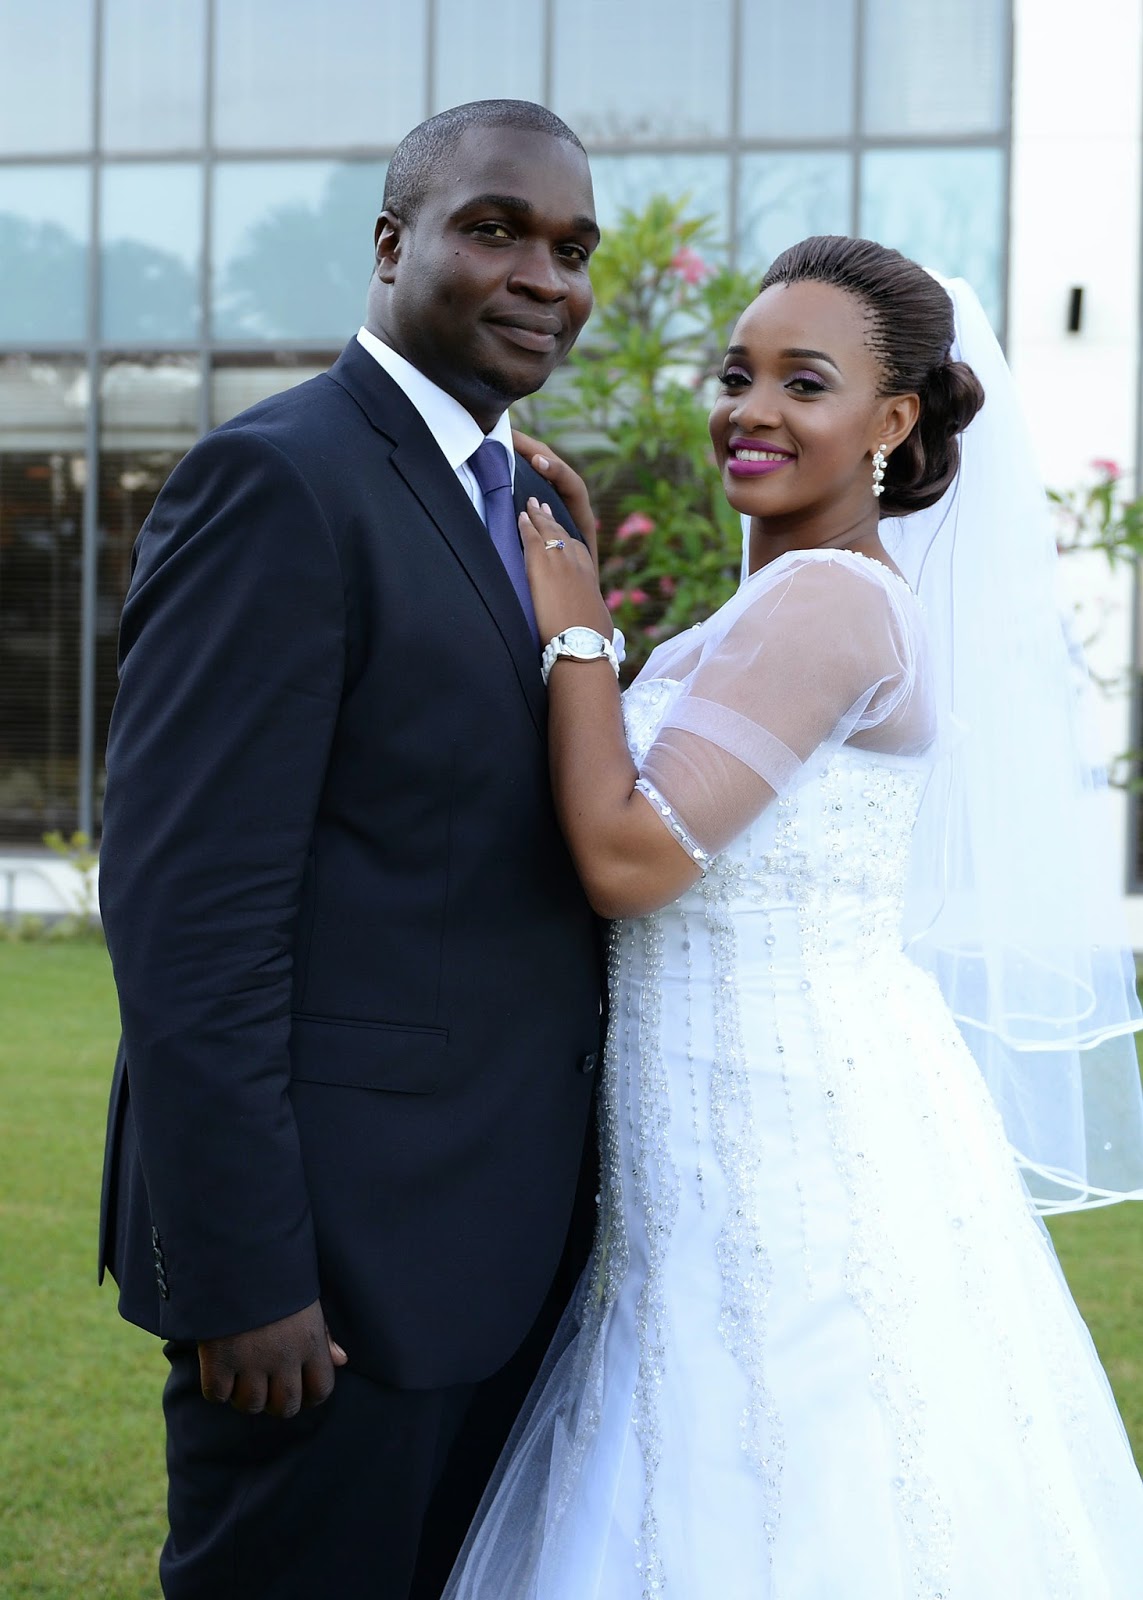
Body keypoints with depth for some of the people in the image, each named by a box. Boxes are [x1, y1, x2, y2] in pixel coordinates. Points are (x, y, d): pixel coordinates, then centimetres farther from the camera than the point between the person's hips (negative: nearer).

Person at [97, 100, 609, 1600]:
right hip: (339, 1249, -9)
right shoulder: (274, 482, -14)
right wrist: (241, 1270, -21)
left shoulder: (531, 501, 14)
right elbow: (185, 903, -19)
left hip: (511, 1235, 9)